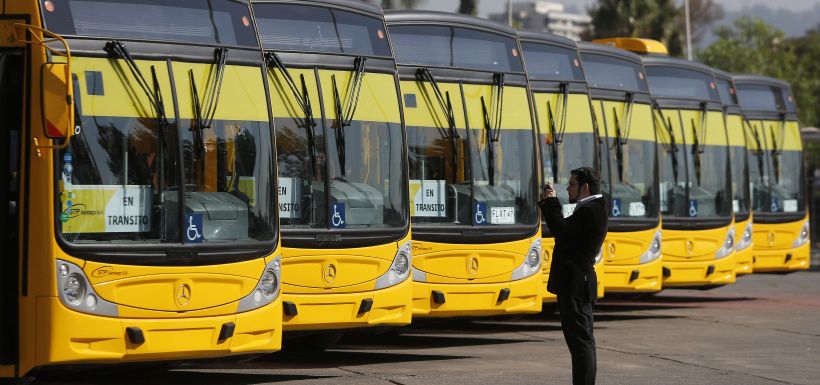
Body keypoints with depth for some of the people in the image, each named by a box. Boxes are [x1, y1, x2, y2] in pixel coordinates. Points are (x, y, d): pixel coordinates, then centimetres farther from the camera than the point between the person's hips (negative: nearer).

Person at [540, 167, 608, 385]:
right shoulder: (594, 209, 16)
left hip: (574, 285, -11)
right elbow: (564, 229, 15)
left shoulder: (589, 211, -16)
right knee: (583, 340, 15)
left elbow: (562, 231, -21)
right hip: (581, 284, 11)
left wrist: (551, 202, -12)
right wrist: (548, 202, 9)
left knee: (580, 340, -10)